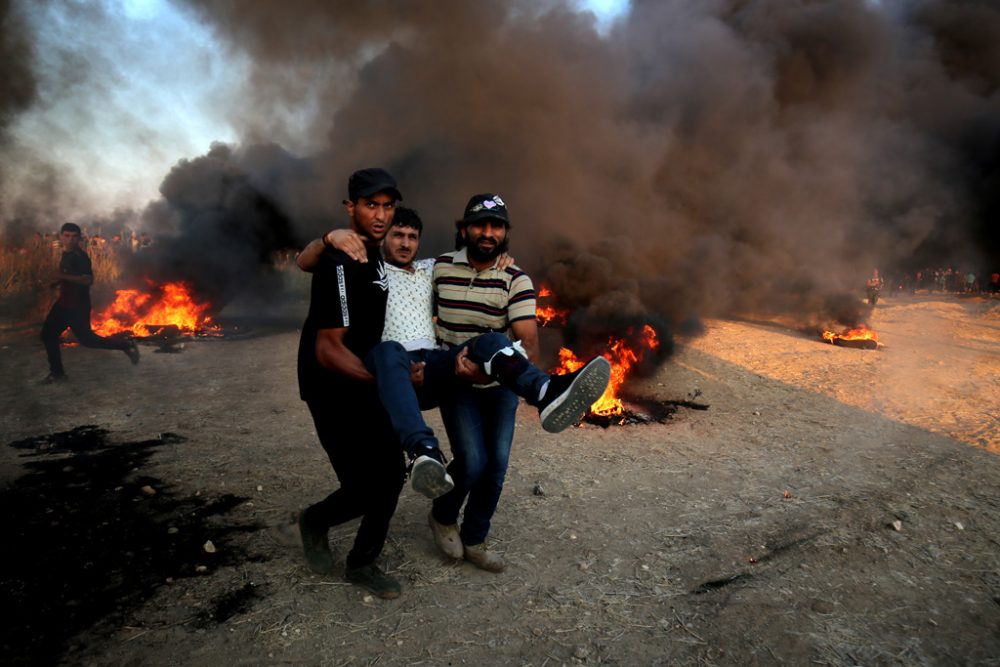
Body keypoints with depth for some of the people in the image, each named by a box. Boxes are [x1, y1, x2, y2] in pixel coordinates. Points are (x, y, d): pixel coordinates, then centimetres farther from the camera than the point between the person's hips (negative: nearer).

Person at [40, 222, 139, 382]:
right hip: (64, 303, 9)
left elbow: (88, 280, -30)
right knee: (48, 334, 11)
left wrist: (64, 277, -34)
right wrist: (58, 281, 15)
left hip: (78, 305, -9)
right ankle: (57, 372, 21)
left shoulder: (80, 256, -18)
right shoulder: (66, 254, 11)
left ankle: (126, 345, 6)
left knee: (86, 339, -7)